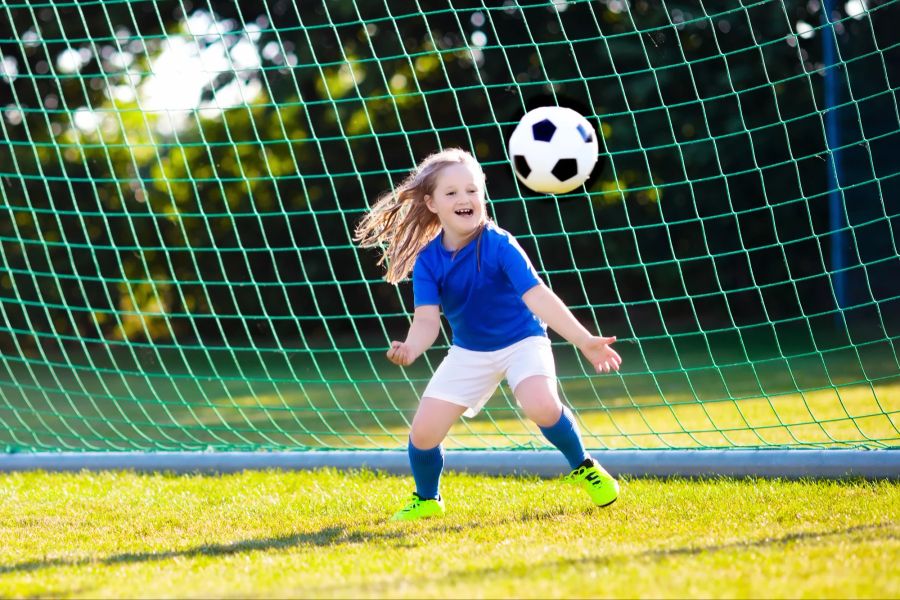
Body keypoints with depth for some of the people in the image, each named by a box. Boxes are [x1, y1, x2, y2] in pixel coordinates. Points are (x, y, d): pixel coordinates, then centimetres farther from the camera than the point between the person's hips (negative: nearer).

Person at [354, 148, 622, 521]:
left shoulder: (498, 245, -25)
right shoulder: (428, 260, -15)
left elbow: (537, 297, -32)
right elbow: (427, 319, -22)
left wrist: (584, 341, -43)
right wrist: (411, 348, -47)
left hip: (521, 342, -3)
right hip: (469, 353, 3)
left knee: (541, 407, -32)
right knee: (423, 433, -6)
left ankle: (583, 468, -2)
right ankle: (426, 500, 25)